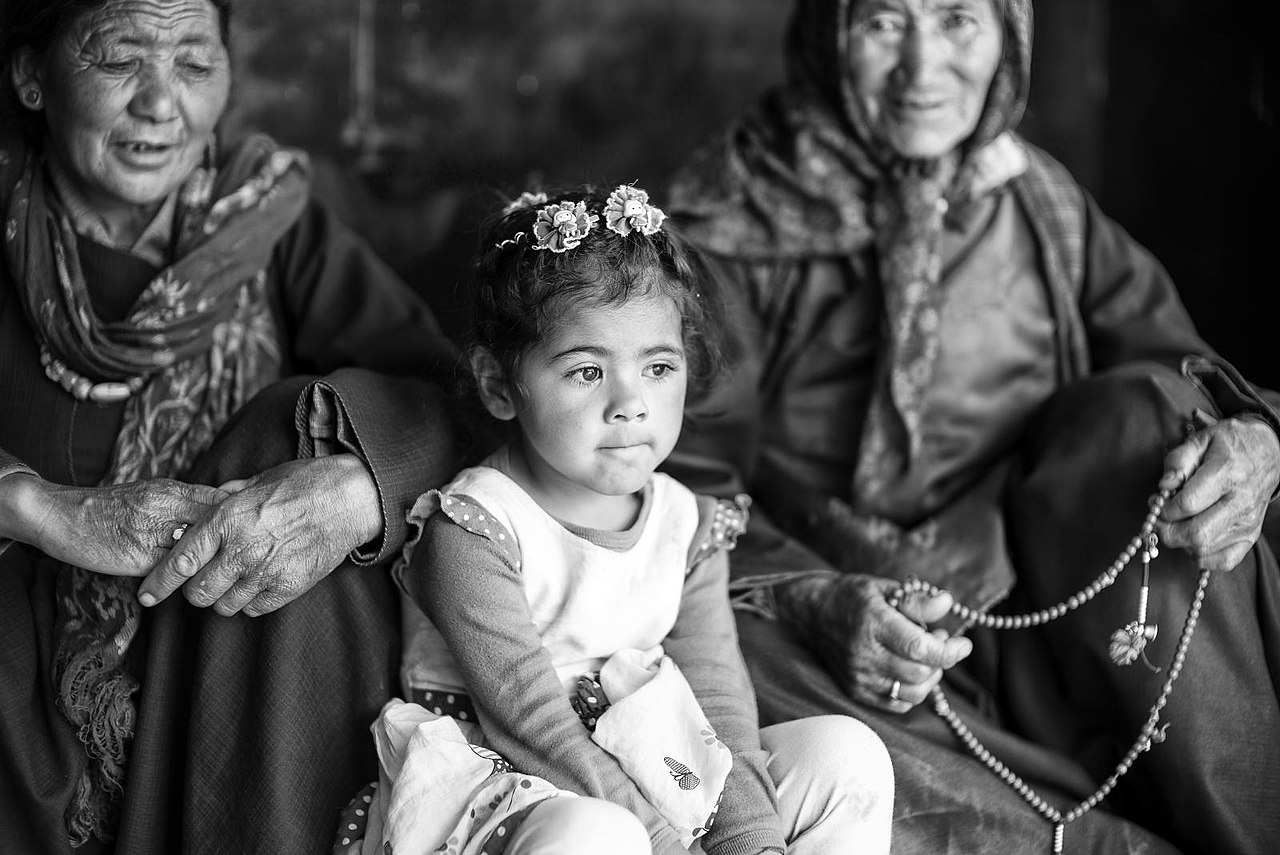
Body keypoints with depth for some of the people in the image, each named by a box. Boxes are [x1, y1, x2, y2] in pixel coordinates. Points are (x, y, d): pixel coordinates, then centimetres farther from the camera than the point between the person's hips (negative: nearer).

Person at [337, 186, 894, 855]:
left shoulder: (687, 526, 3)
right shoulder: (469, 531, -17)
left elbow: (719, 704, -3)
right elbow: (537, 726, -22)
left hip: (655, 780, 7)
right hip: (491, 787, -6)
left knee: (849, 752, -5)